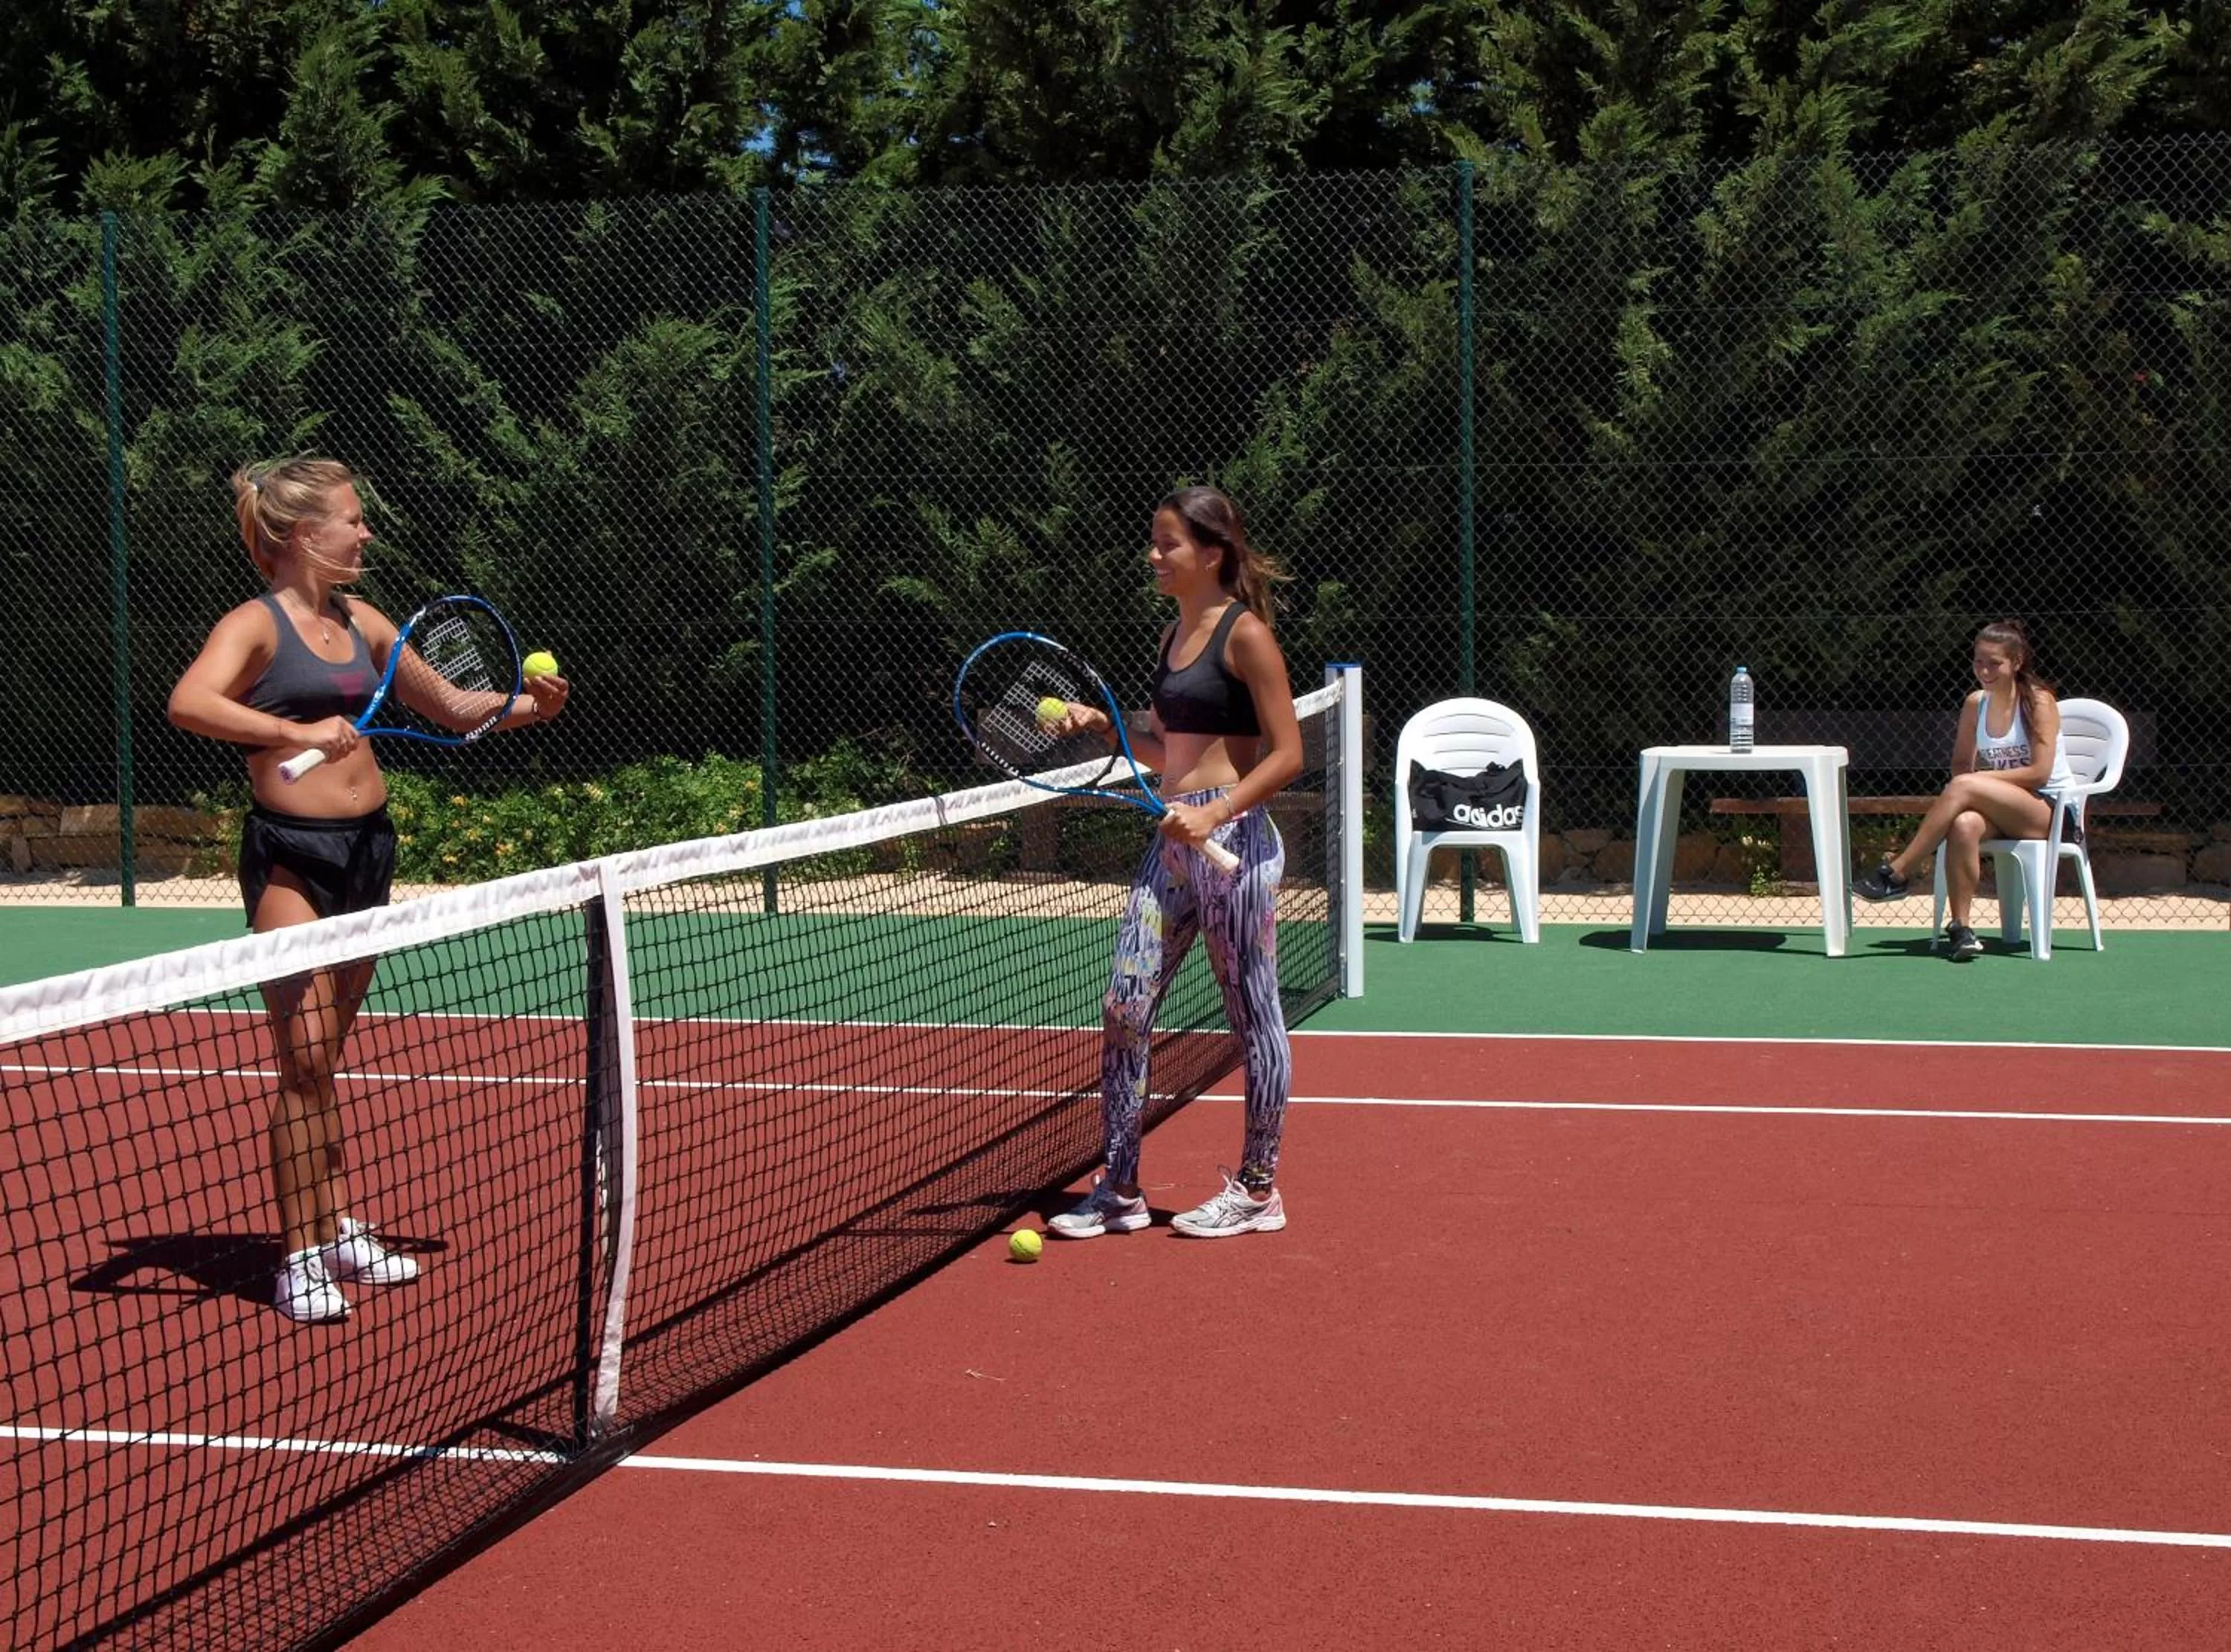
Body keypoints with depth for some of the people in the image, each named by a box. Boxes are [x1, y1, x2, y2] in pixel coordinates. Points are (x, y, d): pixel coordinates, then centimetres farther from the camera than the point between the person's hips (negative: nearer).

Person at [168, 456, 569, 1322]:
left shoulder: (362, 623, 12)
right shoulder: (258, 624, -9)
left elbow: (451, 707, 21)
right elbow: (190, 702, -28)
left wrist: (527, 705, 5)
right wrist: (297, 732, -36)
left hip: (367, 846, 7)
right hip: (290, 854, -7)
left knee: (324, 1057, 17)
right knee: (306, 1061, -8)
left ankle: (340, 1230, 26)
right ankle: (300, 1258, 0)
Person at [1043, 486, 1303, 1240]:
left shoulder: (1245, 635, -9)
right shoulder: (1173, 635, 15)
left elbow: (1286, 754, -12)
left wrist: (1214, 813, -21)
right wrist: (1104, 727, 7)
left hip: (1233, 840, -8)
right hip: (1172, 841, 8)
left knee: (1253, 1015, 3)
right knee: (1123, 1008, 3)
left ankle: (1258, 1190, 14)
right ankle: (1121, 1190, 11)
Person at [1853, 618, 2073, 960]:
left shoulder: (2038, 701, -7)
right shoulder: (1975, 704, 10)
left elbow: (2040, 773, -14)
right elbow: (1961, 764, 12)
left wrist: (1980, 778, -15)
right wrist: (1972, 781, -12)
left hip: (2050, 811, -4)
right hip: (2002, 811, 4)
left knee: (1964, 787, -30)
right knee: (1964, 825, -34)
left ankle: (1897, 873, -28)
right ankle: (1960, 928, -33)